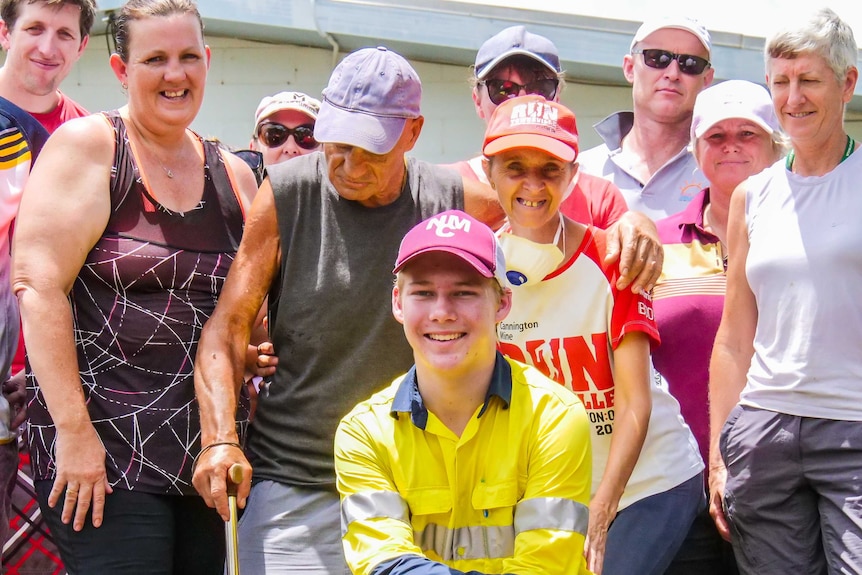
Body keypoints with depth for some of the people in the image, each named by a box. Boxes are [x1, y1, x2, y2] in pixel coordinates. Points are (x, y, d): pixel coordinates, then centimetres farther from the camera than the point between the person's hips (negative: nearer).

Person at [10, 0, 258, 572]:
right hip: (101, 453, -5)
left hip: (208, 459, 6)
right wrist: (74, 430, -17)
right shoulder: (88, 146, -3)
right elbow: (37, 285, -12)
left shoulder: (234, 176, 13)